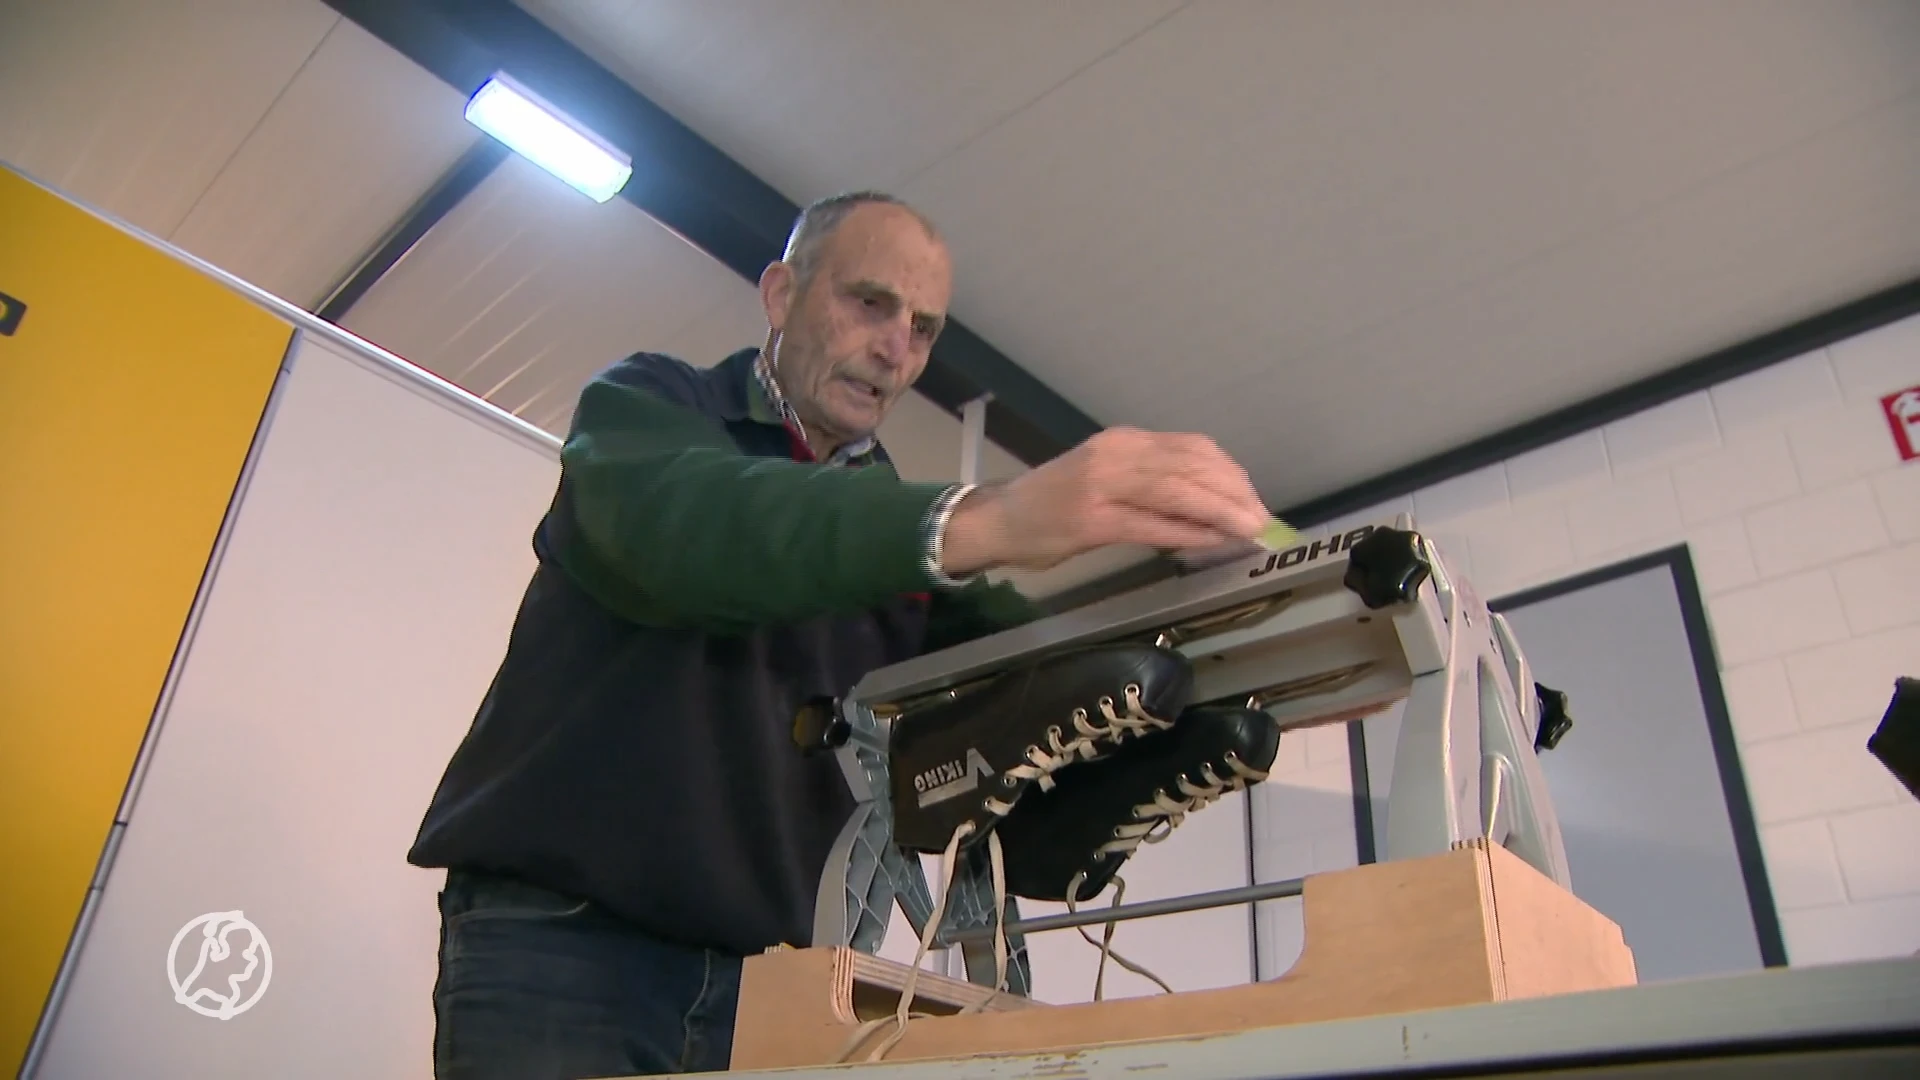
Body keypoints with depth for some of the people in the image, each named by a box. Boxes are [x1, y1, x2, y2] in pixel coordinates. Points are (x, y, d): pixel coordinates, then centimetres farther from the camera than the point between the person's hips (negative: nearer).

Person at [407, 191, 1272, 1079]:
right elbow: (687, 523, -26)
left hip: (763, 969, 4)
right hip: (557, 930, -3)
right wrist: (982, 520, -42)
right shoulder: (645, 406, -1)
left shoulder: (901, 526, 13)